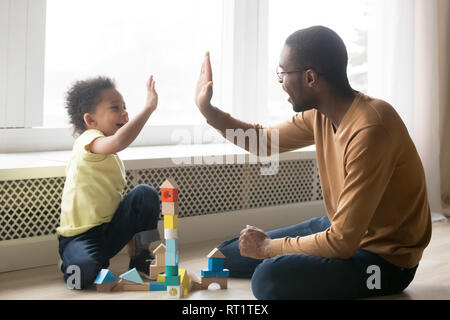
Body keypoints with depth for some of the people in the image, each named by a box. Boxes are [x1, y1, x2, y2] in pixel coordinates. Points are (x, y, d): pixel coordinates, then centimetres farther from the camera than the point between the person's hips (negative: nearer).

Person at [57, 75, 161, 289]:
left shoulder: (110, 155, 15)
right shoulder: (89, 140, -15)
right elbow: (119, 141, -40)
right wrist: (149, 107, -36)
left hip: (110, 230, 8)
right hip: (81, 235, -8)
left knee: (146, 193, -12)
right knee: (86, 272, -35)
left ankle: (139, 255, 4)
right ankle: (71, 263, 4)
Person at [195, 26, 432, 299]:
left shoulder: (369, 130, -31)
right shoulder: (320, 115, -3)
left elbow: (341, 243, -29)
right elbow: (264, 141, 18)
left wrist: (268, 248, -15)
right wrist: (209, 111, 10)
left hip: (387, 259, -8)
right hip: (340, 230, 8)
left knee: (271, 276, -31)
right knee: (227, 257, 8)